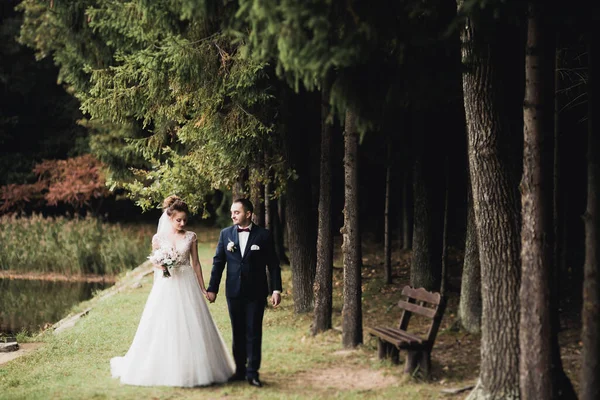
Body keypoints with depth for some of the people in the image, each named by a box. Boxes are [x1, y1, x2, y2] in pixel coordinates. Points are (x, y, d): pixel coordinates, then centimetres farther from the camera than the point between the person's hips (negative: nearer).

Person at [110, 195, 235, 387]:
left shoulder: (191, 237, 2)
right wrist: (160, 265, -15)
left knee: (191, 327, 2)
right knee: (164, 329, 0)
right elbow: (156, 263, 9)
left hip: (187, 286, 1)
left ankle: (193, 369, 12)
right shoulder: (158, 238, 1)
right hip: (166, 286, -1)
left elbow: (196, 263, 6)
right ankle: (165, 370, 9)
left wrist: (202, 289, 4)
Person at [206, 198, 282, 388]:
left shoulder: (263, 235, -3)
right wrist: (212, 288, 4)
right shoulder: (226, 233, 4)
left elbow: (273, 264, -1)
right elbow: (218, 262, 6)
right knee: (238, 332, 9)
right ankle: (240, 370, 17)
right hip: (234, 292, 2)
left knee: (253, 332, -1)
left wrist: (277, 289, -6)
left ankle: (252, 372, 4)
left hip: (256, 292, -2)